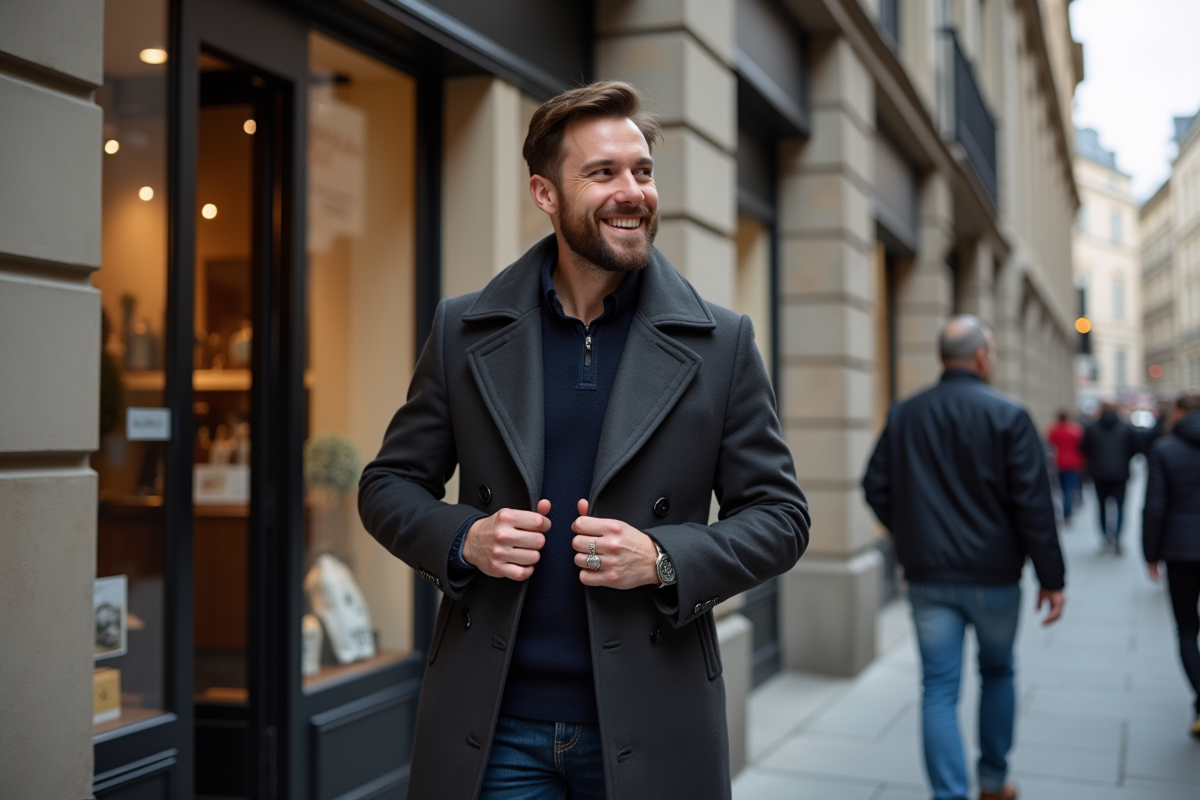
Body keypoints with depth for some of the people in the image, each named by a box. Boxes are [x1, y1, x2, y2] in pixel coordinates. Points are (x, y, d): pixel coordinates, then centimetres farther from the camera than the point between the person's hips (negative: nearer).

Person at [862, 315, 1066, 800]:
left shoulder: (903, 416, 1)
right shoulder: (1008, 417, -10)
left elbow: (876, 488, 4)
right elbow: (1033, 504, -12)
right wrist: (1051, 578, -5)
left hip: (927, 577, 2)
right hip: (993, 576, -2)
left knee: (939, 689, 4)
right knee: (998, 673, 20)